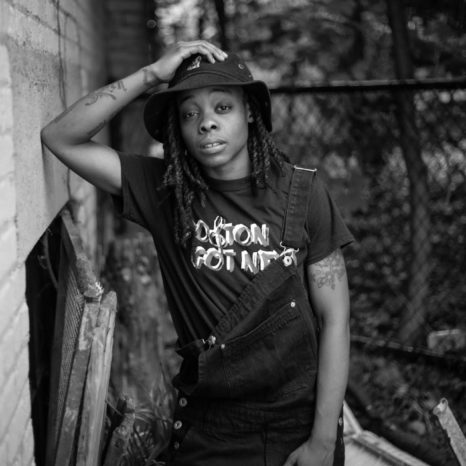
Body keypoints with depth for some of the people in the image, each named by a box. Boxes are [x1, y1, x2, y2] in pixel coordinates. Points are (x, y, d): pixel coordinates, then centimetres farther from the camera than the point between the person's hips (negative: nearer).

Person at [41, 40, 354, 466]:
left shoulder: (301, 191, -8)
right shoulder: (164, 192, -4)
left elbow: (335, 318, -7)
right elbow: (60, 138, -9)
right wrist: (151, 75, -17)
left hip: (300, 420, 0)